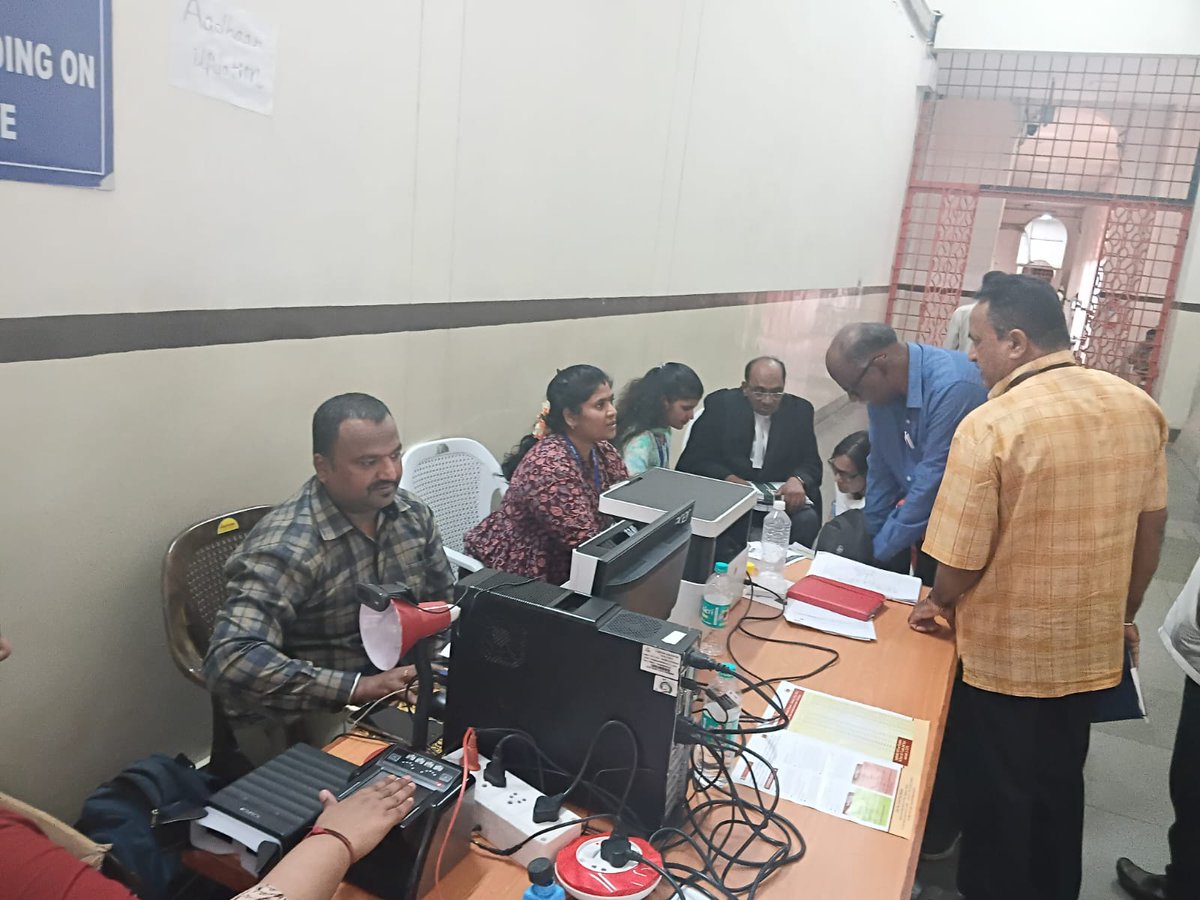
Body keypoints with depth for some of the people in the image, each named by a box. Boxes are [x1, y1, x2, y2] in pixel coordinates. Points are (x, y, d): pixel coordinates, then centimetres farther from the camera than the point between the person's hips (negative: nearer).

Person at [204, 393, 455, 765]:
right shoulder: (286, 547, -23)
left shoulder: (412, 513, -1)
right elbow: (231, 661, -33)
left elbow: (444, 602, 12)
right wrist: (356, 688, -34)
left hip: (398, 688, 6)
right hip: (304, 717, -6)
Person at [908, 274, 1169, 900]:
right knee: (1060, 784, 25)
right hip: (1093, 647, 6)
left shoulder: (991, 426, -25)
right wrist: (1124, 614, 20)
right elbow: (1151, 528, 6)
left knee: (1000, 794, 15)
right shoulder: (1138, 407, -4)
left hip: (1007, 653, -6)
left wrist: (937, 602, 1)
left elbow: (960, 562, -21)